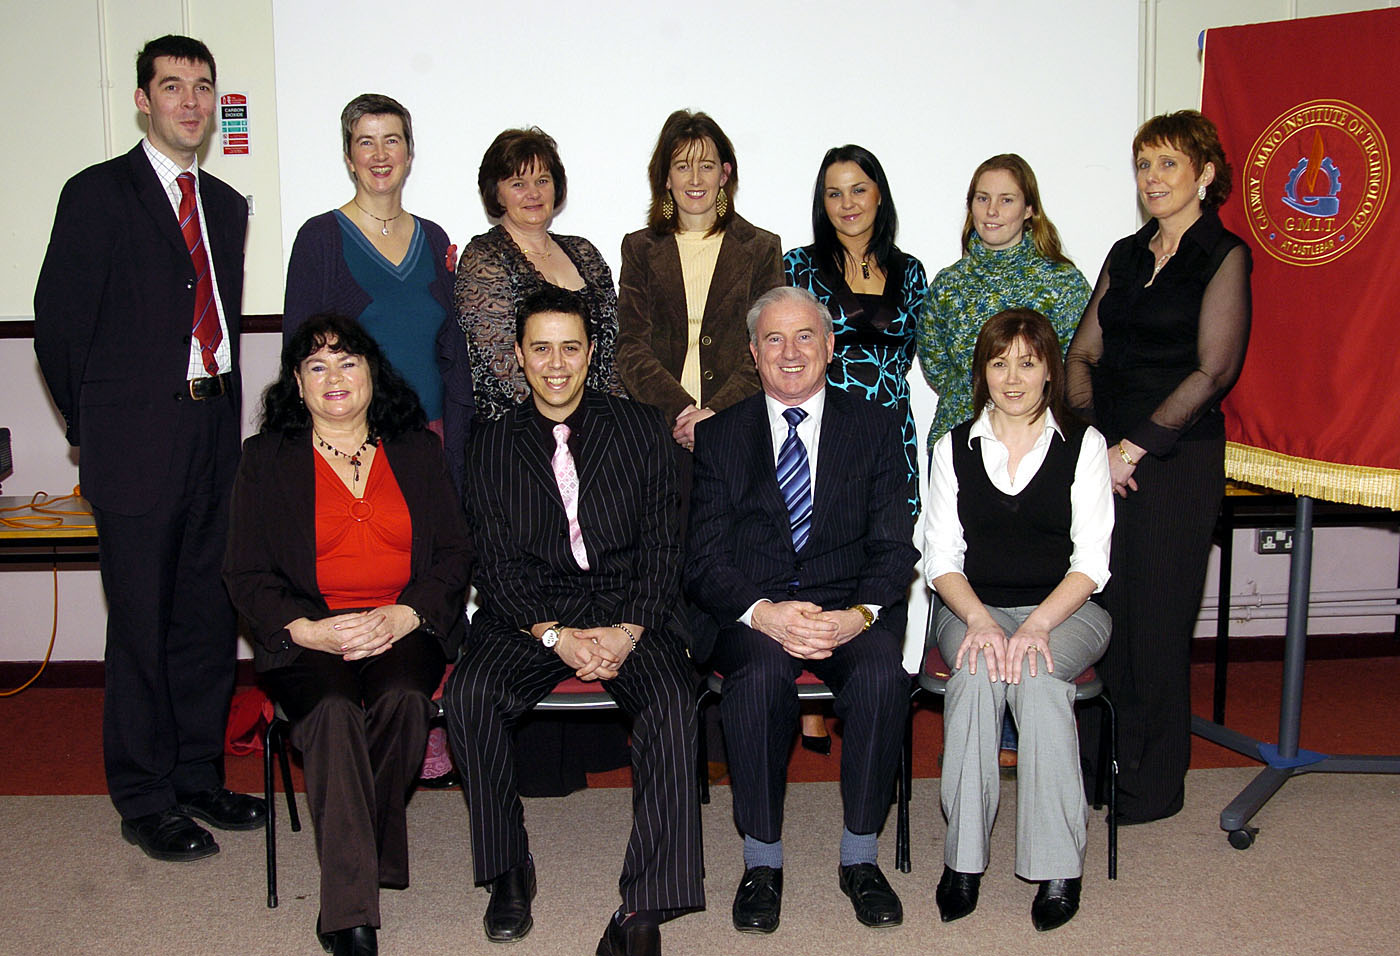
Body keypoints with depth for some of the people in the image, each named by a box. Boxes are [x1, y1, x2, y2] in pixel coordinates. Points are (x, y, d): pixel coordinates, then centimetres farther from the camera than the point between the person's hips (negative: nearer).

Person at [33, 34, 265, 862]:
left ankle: (199, 776, 25)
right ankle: (145, 800, 14)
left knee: (211, 617, 11)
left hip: (215, 437, 6)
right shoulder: (98, 195, -3)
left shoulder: (227, 204, 15)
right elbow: (60, 322, -4)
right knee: (142, 626, 1)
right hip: (138, 443, -6)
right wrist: (96, 427, 0)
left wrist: (223, 409, 9)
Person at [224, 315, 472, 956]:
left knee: (403, 698, -32)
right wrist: (309, 630, -13)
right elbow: (246, 574, 5)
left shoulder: (416, 450, 13)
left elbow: (454, 554, 8)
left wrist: (402, 616, -11)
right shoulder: (267, 458, 11)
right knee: (333, 710, -32)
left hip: (403, 627, 1)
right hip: (308, 632, -1)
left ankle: (361, 855, -13)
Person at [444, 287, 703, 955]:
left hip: (629, 612, -1)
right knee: (467, 694, -27)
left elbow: (665, 546, 2)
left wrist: (627, 631, -14)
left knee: (672, 699, -30)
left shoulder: (641, 428, 8)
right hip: (531, 616, 1)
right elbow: (496, 565, 1)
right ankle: (508, 870, -8)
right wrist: (554, 635, -15)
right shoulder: (493, 446, 9)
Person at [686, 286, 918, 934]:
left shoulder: (876, 428, 12)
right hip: (750, 612, 0)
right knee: (761, 673, -33)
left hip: (850, 607, 1)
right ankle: (762, 861, -14)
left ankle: (859, 856, -11)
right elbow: (704, 559, 1)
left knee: (882, 674, -31)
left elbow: (893, 547, 4)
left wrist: (860, 614, -16)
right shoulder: (718, 436, 11)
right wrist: (762, 612, -18)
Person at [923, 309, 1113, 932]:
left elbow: (1090, 563, -1)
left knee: (1038, 680, -33)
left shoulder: (1083, 444, 6)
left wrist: (1036, 626, -17)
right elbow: (941, 557, 5)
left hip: (1064, 609, -1)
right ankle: (964, 857, -24)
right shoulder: (954, 448, 11)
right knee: (976, 674, -31)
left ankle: (1058, 866, -25)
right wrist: (980, 621, -14)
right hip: (974, 609, 1)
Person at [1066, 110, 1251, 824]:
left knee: (1155, 622, 1)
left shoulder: (1222, 256, -3)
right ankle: (1095, 765, 19)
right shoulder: (1126, 254, 15)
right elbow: (1083, 353, 12)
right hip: (1102, 457, 5)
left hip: (1175, 458, -5)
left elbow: (1213, 371, -11)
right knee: (1098, 611, 5)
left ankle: (1152, 784, 16)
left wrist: (1133, 446, -13)